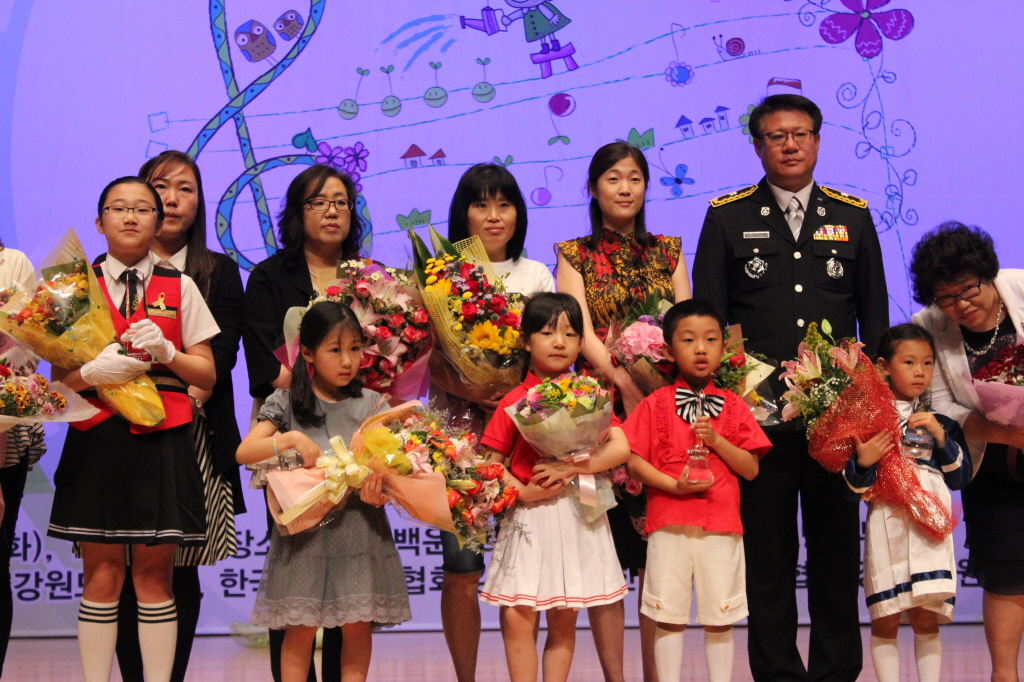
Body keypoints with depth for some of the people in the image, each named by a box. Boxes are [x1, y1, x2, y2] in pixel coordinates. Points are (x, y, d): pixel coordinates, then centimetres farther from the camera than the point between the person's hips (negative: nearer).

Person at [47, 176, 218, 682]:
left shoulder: (180, 287, 9)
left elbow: (207, 375, 8)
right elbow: (58, 379, 5)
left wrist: (165, 351, -10)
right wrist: (92, 371, -17)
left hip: (163, 439, 0)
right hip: (96, 439, 0)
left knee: (154, 574, 2)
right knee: (102, 574, 2)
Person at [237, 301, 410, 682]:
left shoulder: (371, 404, 5)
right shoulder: (287, 403, 2)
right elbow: (243, 453, -5)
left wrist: (380, 489, -19)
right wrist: (291, 439, -19)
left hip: (360, 527, 1)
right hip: (304, 529, -1)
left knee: (357, 626, 3)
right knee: (300, 629, 0)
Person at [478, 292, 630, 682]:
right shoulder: (515, 401, 1)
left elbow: (621, 448, -6)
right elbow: (491, 464, -1)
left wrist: (571, 468, -17)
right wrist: (524, 492, -17)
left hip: (577, 516, 1)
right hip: (529, 517, -1)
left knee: (563, 619, 6)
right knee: (517, 617, -7)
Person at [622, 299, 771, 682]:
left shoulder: (732, 406, 7)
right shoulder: (656, 404, 3)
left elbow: (751, 469, 2)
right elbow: (634, 462, -1)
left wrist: (717, 440, -12)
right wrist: (673, 484, -15)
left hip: (722, 525, 1)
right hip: (669, 524, -1)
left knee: (720, 617, 6)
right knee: (669, 616, 4)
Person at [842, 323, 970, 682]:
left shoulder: (941, 421, 13)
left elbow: (960, 478, 9)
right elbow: (855, 484, 1)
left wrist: (940, 437, -3)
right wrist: (863, 463, -20)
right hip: (887, 523, -2)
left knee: (927, 618, 1)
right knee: (885, 619, -1)